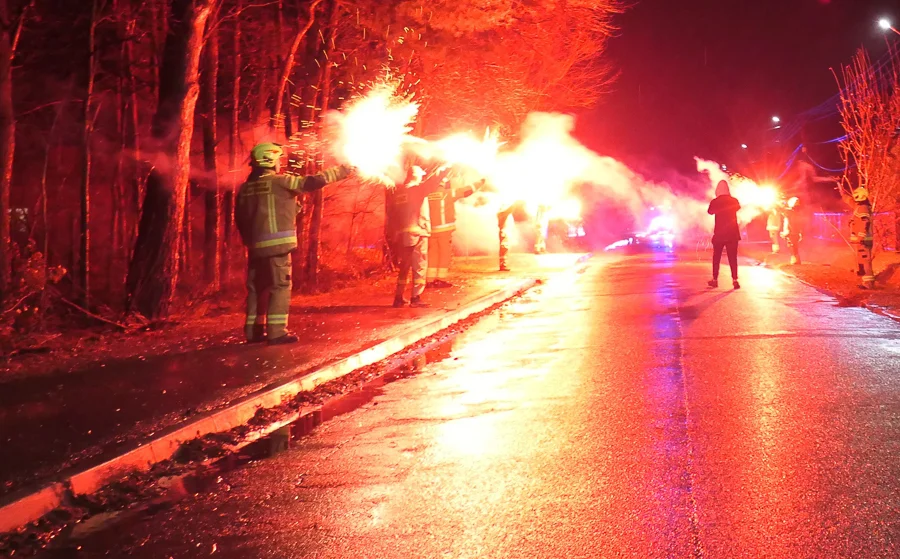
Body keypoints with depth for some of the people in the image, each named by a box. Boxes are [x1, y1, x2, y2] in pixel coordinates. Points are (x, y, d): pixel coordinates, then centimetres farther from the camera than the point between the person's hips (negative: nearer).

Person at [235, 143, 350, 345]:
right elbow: (313, 182, -6)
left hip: (255, 245, 6)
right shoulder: (280, 182, -6)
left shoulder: (245, 188, 11)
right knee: (280, 286, -4)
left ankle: (254, 330, 14)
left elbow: (239, 218, 14)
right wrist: (342, 171, 4)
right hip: (277, 244, -6)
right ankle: (277, 331, -9)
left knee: (257, 287, 12)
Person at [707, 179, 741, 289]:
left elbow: (710, 212, 12)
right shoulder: (734, 201, -4)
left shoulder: (714, 202, -8)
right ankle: (734, 280, -8)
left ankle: (715, 279, 15)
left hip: (719, 234, -1)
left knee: (716, 256, 12)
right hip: (732, 233, 1)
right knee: (732, 257, 2)